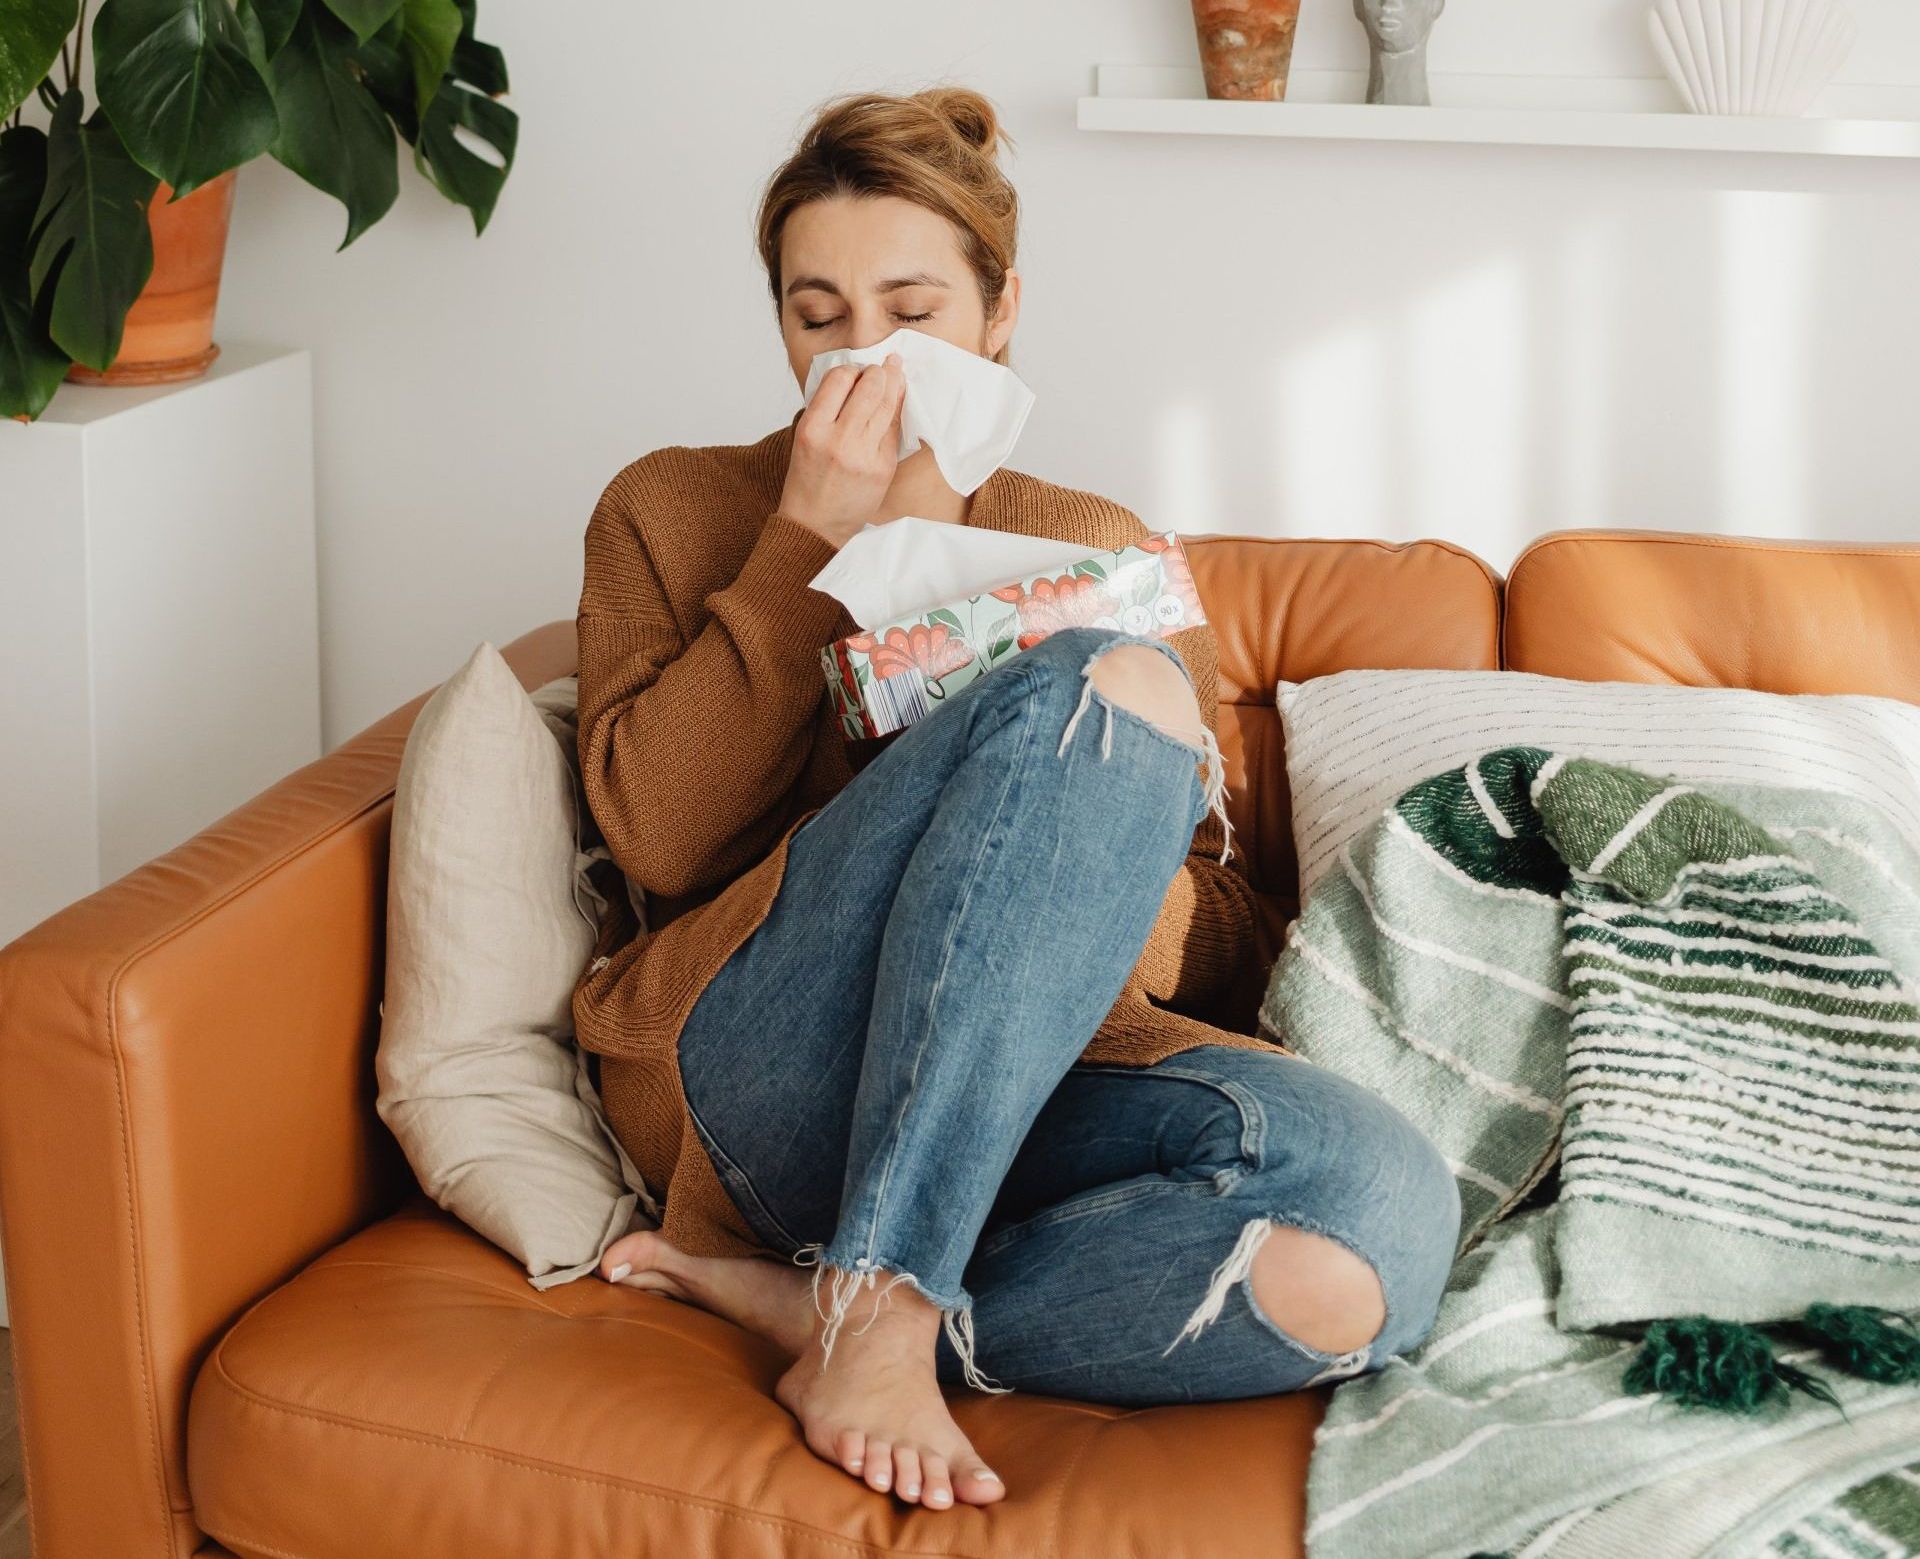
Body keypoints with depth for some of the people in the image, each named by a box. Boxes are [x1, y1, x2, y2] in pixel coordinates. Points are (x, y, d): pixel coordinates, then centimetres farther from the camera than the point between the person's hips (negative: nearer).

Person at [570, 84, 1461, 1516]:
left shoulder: (1099, 549, 22)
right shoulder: (673, 512, 16)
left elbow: (1221, 942, 15)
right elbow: (659, 837, -1)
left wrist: (1114, 870, -8)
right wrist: (813, 538, -3)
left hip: (1030, 1093, 3)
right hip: (746, 1066, -3)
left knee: (1380, 1213, -32)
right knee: (1114, 683, -28)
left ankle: (801, 1298, -18)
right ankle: (880, 1307, -30)